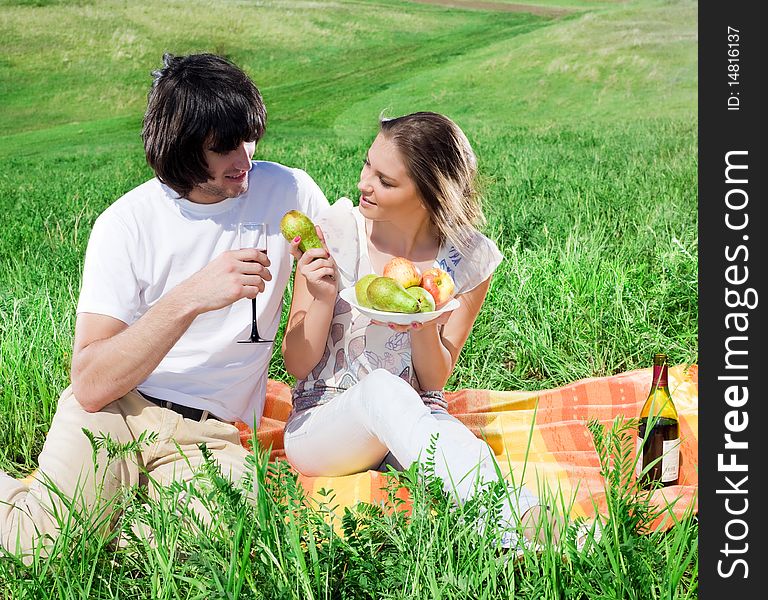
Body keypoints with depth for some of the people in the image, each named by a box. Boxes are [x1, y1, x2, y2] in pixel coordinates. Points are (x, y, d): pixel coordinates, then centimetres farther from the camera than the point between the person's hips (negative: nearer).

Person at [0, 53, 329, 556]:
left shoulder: (290, 192, -2)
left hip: (212, 434, 2)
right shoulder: (128, 223, -8)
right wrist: (188, 298, -28)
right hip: (116, 410, -2)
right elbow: (89, 386, -16)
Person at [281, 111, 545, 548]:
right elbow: (297, 365, -3)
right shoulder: (335, 232, -9)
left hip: (418, 420, 1)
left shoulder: (471, 260, -6)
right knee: (381, 388, -37)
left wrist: (424, 325, -21)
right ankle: (513, 522, -48)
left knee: (465, 450, -36)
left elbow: (435, 381, -1)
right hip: (320, 425, -1)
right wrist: (323, 299, -22)